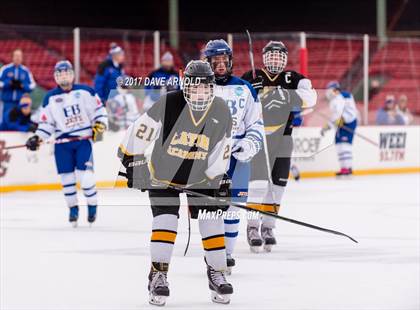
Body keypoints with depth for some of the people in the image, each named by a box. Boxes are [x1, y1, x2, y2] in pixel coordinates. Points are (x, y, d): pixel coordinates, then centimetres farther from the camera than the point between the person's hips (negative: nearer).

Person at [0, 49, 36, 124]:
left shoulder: (26, 71, 7)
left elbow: (32, 85, 6)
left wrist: (22, 86, -11)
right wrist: (9, 83, -16)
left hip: (21, 102, 1)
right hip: (8, 101, -1)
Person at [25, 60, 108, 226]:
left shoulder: (85, 91, -1)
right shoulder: (50, 98, 4)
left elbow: (98, 109, 4)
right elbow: (46, 123, 5)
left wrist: (100, 124, -11)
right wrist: (37, 138, -7)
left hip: (84, 139, -2)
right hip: (62, 143, 2)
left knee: (85, 175, -11)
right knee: (67, 178, 2)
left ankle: (92, 206, 8)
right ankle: (73, 208, 17)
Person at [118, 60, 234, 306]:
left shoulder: (221, 112, -12)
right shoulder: (168, 104, -24)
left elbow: (221, 151, -2)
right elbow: (140, 131, -17)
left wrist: (222, 180, -5)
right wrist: (133, 163, -15)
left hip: (201, 176, 3)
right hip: (163, 173, -3)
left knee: (212, 221, -3)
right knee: (166, 219, -14)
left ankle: (217, 274, 10)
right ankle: (158, 275, -6)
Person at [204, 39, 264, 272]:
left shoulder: (244, 89, 9)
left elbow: (256, 123, 11)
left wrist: (250, 144, -7)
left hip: (237, 155, 2)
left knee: (232, 206, 2)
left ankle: (227, 254, 13)